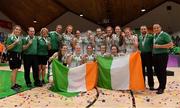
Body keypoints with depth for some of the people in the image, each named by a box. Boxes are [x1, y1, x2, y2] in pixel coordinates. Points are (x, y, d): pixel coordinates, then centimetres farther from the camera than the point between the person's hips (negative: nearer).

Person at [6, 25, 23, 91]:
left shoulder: (20, 38, 14)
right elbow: (8, 48, -11)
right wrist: (15, 43, -22)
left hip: (19, 55, 7)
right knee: (14, 70, -10)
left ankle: (15, 83, 20)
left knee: (16, 70, 11)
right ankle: (13, 85, -3)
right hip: (13, 55, -7)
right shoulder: (10, 37, -6)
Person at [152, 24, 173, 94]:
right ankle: (161, 85, 28)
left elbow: (171, 44, -15)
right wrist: (153, 47, 8)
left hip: (163, 55, -7)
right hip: (155, 55, 7)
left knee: (162, 71, -2)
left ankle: (162, 88, 9)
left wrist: (159, 46, -17)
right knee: (157, 71, 11)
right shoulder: (154, 36, 13)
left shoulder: (164, 35, -8)